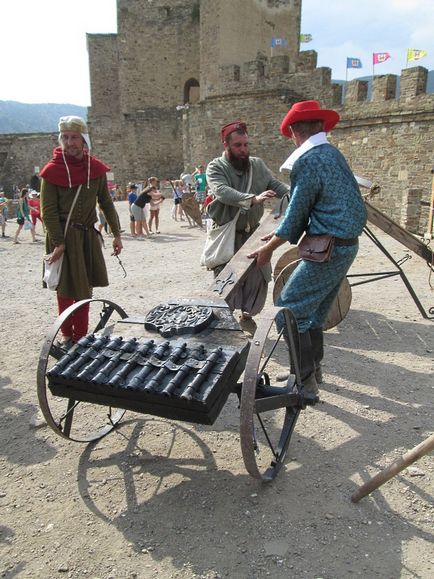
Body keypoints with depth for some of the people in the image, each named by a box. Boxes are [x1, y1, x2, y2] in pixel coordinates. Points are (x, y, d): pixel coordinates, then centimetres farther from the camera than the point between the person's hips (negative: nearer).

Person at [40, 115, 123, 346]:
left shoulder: (96, 169, 4)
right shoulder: (52, 171, -7)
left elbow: (106, 204, 10)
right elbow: (48, 211, -10)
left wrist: (116, 234, 4)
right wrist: (58, 243, -18)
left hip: (88, 235, 4)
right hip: (63, 236, -4)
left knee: (84, 287, 9)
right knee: (66, 288, 3)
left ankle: (81, 336, 21)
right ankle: (67, 335, 20)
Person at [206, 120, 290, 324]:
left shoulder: (257, 165, 6)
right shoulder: (216, 167, -9)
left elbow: (275, 184, 1)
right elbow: (223, 192, -27)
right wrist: (253, 199, -42)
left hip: (252, 232, 4)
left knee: (258, 276, 7)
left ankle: (247, 314, 28)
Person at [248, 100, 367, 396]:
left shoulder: (308, 161, -16)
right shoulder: (333, 153, 14)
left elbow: (296, 214, -11)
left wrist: (269, 248, 2)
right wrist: (280, 234, 22)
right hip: (347, 245, 10)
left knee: (289, 311, -2)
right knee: (314, 310, 20)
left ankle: (306, 382, 5)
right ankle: (312, 369, 33)